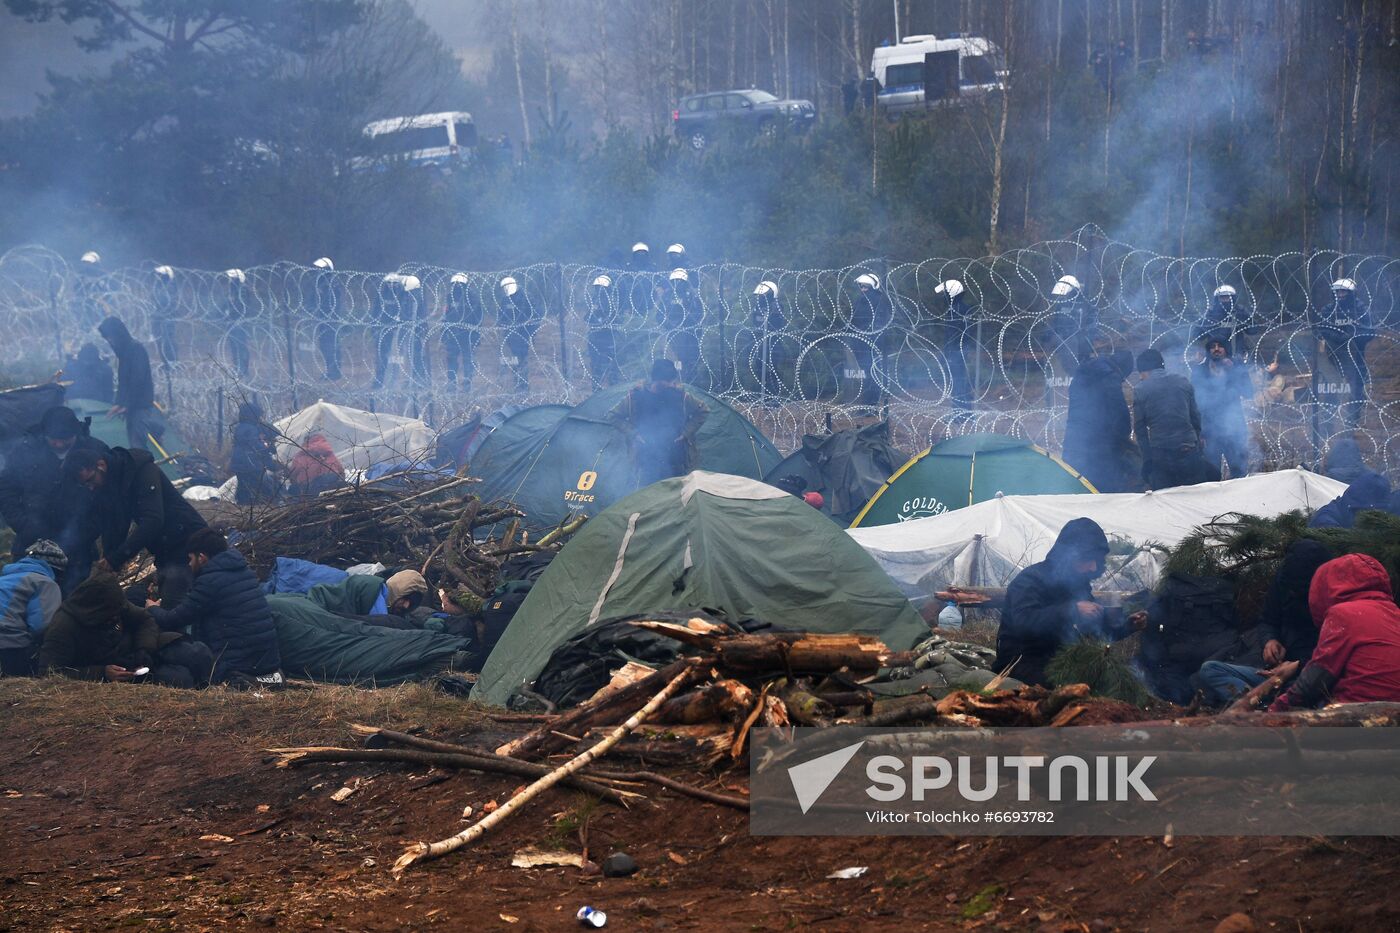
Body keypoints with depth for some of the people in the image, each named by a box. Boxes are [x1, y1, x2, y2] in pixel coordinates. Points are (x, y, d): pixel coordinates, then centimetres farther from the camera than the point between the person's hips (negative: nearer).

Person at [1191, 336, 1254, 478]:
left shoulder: (1237, 368, 8)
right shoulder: (1199, 371, 5)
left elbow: (1249, 393, -2)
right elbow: (1195, 400, 1)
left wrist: (1232, 371, -11)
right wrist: (1198, 432, -7)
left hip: (1234, 429, 1)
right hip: (1210, 429, -1)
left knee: (1240, 472, -1)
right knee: (1211, 473, -2)